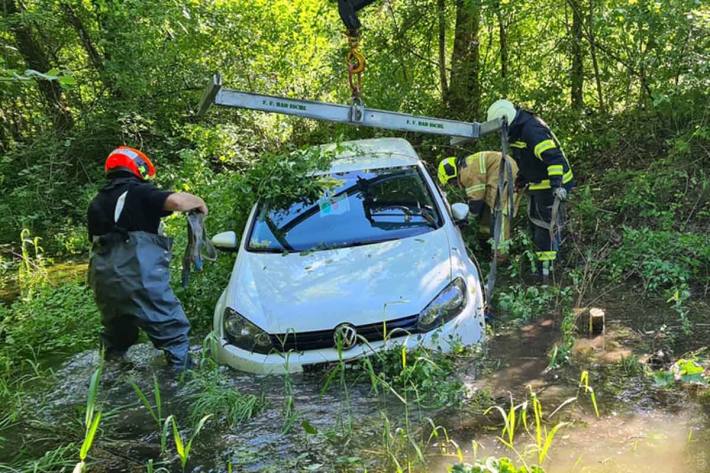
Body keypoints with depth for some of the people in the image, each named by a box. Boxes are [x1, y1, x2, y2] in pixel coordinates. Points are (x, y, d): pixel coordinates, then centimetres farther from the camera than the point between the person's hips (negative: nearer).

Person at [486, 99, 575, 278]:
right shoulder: (518, 131, 7)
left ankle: (546, 266, 5)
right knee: (534, 221, 19)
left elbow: (553, 157, -33)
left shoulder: (532, 130, -26)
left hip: (551, 185, -10)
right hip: (536, 185, 11)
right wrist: (521, 179, 27)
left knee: (547, 223, -4)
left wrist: (556, 184, -38)